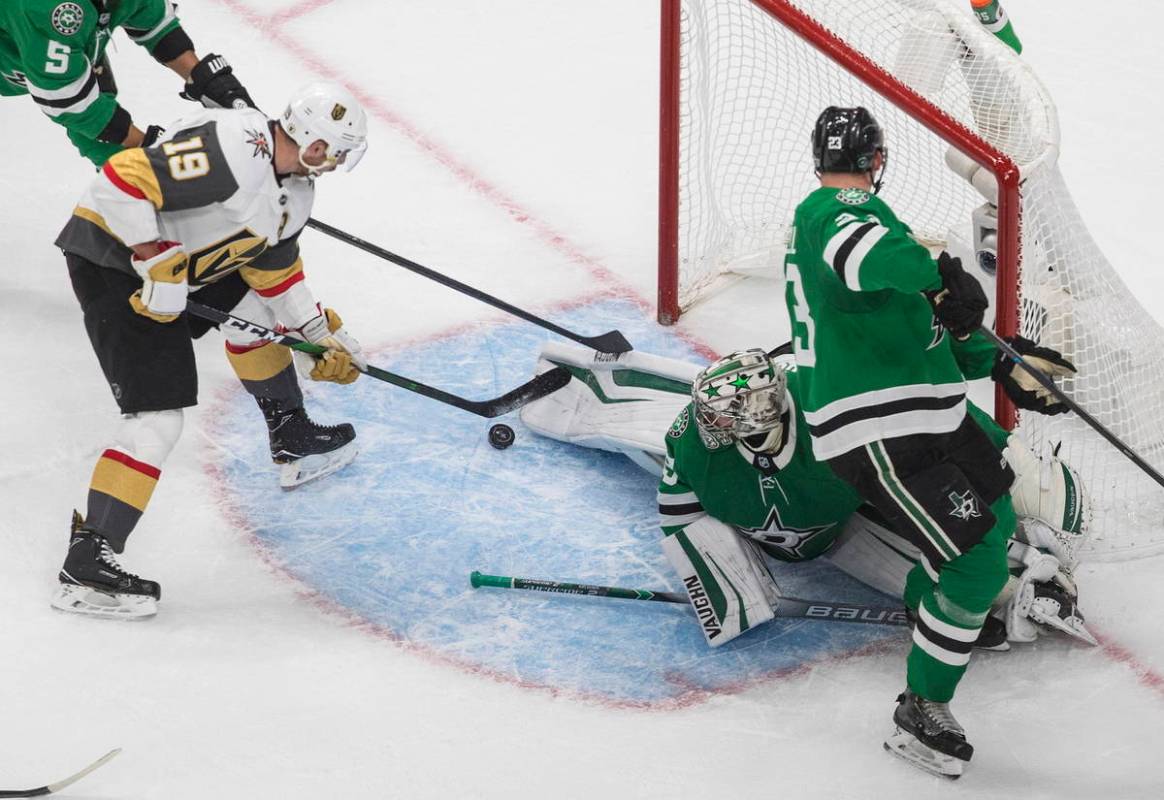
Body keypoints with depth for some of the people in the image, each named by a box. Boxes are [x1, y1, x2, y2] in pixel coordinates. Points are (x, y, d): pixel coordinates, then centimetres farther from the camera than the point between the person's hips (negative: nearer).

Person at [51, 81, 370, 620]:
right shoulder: (229, 152, -28)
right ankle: (86, 566, -13)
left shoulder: (296, 187, 5)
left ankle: (293, 442, 45)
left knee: (256, 305, 26)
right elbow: (122, 178, -33)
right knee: (157, 419, -14)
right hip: (113, 259, -10)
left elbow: (275, 267, 19)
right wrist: (158, 264, -28)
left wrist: (320, 338, 18)